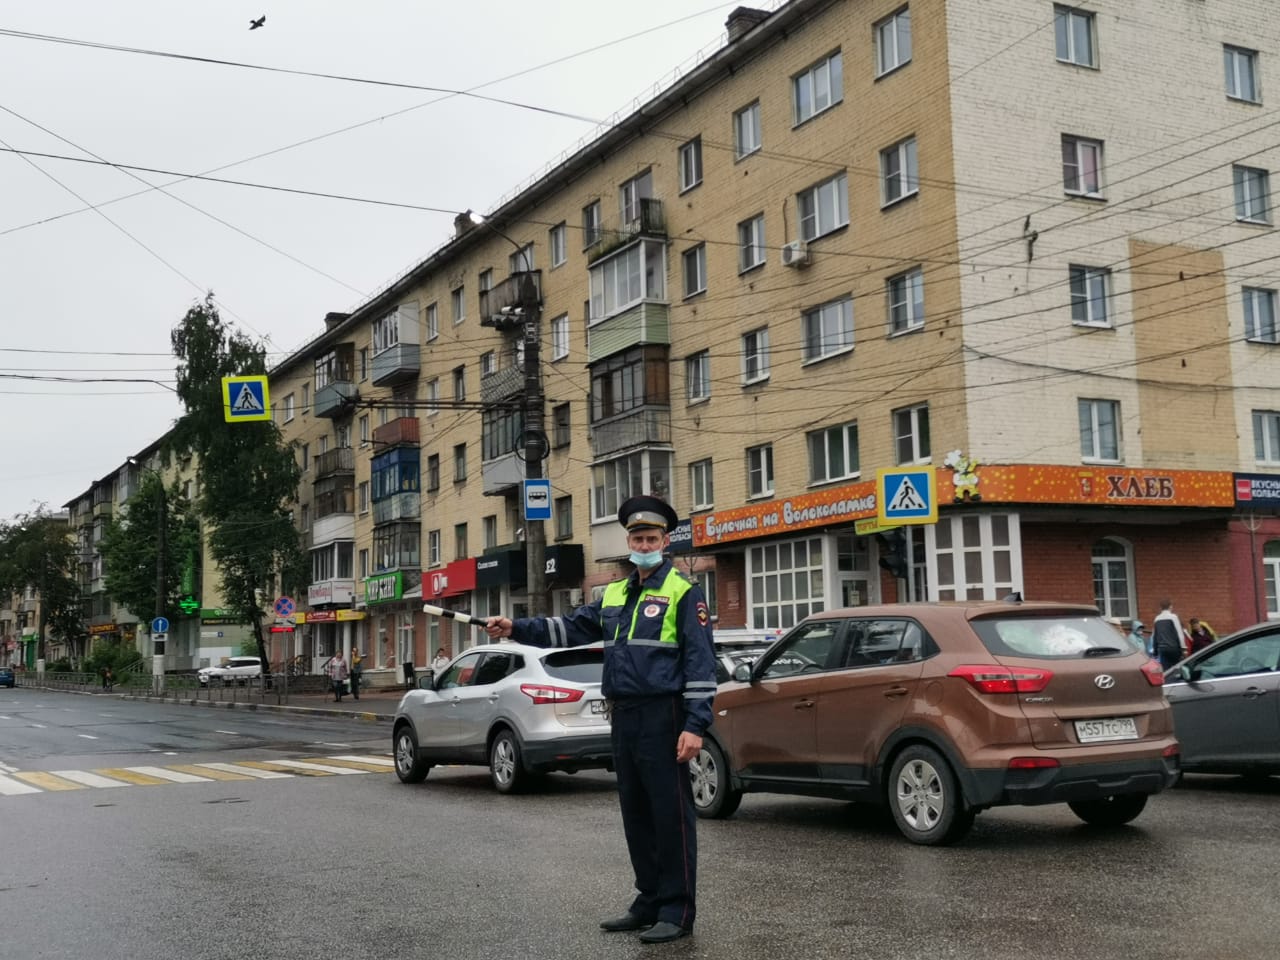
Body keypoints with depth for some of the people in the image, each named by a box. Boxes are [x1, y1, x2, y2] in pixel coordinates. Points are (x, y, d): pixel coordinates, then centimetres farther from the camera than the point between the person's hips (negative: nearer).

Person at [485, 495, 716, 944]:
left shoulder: (683, 593, -5)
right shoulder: (614, 596, 16)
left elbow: (700, 661, -11)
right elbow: (570, 629, 14)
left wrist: (695, 725, -17)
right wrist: (516, 628, 2)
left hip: (663, 718, -7)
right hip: (623, 717, 7)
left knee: (671, 815, -2)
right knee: (636, 815, 13)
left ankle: (677, 912, 6)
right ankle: (649, 902, 24)